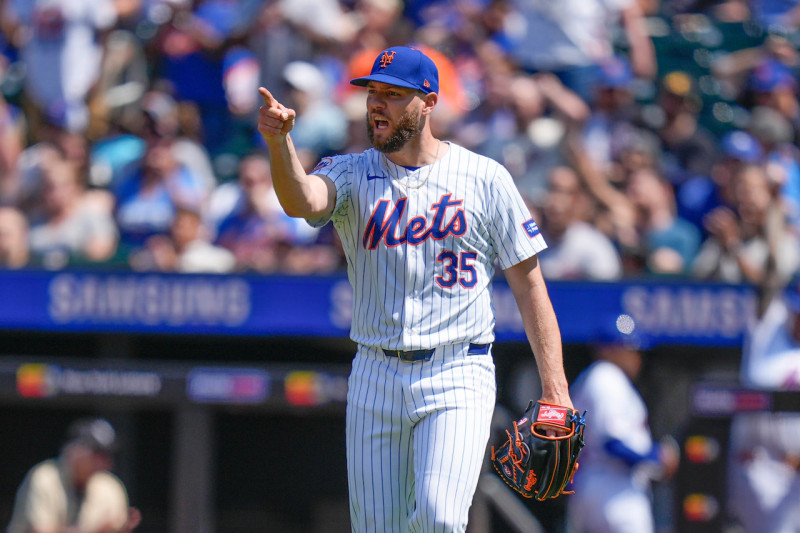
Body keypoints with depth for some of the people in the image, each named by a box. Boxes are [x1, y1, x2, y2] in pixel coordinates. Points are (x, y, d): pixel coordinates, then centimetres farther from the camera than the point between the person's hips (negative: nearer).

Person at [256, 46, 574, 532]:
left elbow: (530, 285, 3)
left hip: (458, 381, -3)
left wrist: (555, 390, -5)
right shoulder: (352, 174, 7)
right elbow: (303, 201, -17)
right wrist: (279, 141, -38)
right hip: (377, 378, 3)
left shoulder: (485, 179, 3)